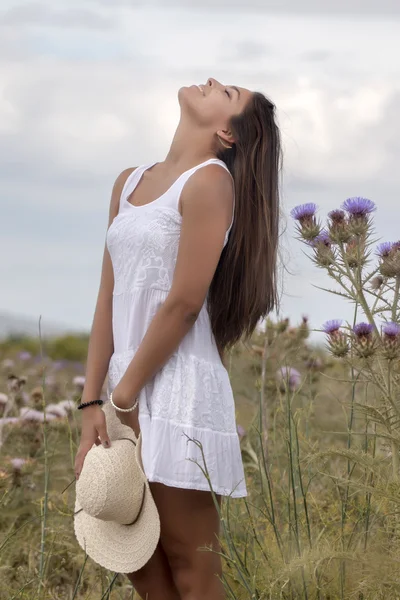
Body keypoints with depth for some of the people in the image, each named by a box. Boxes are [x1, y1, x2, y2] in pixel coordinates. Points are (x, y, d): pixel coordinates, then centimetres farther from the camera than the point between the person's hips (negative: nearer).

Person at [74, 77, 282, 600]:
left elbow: (184, 303, -14)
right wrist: (93, 404, 3)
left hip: (178, 391, -7)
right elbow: (109, 299, 10)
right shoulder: (129, 182, 14)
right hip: (129, 386, 7)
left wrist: (123, 400, -10)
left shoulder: (210, 179, -8)